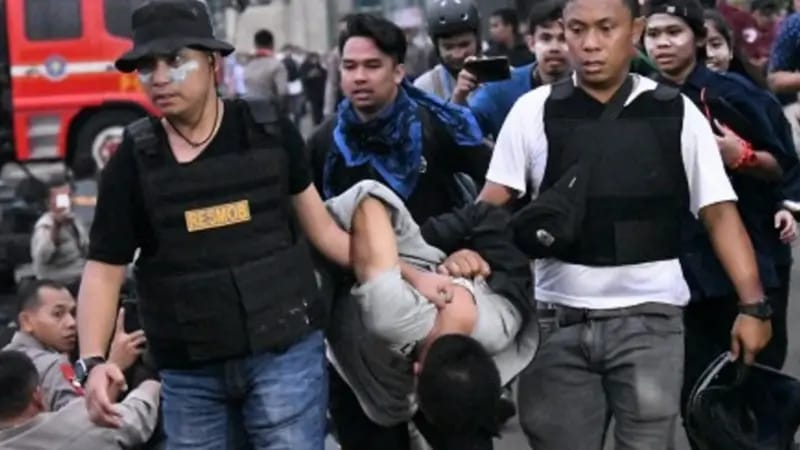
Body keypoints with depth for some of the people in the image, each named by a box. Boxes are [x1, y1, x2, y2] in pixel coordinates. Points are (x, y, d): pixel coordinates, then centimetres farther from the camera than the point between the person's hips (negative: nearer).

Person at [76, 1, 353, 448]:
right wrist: (93, 361, -15)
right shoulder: (134, 159, -1)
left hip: (285, 350, -1)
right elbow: (104, 268, -1)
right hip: (188, 372, 2)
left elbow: (320, 226, 6)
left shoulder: (270, 131, -1)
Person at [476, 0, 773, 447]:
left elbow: (719, 212, 3)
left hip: (649, 318, -1)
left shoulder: (676, 113, 3)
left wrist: (752, 303, -5)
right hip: (559, 319, 1)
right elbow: (493, 204, 1)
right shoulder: (534, 111, 3)